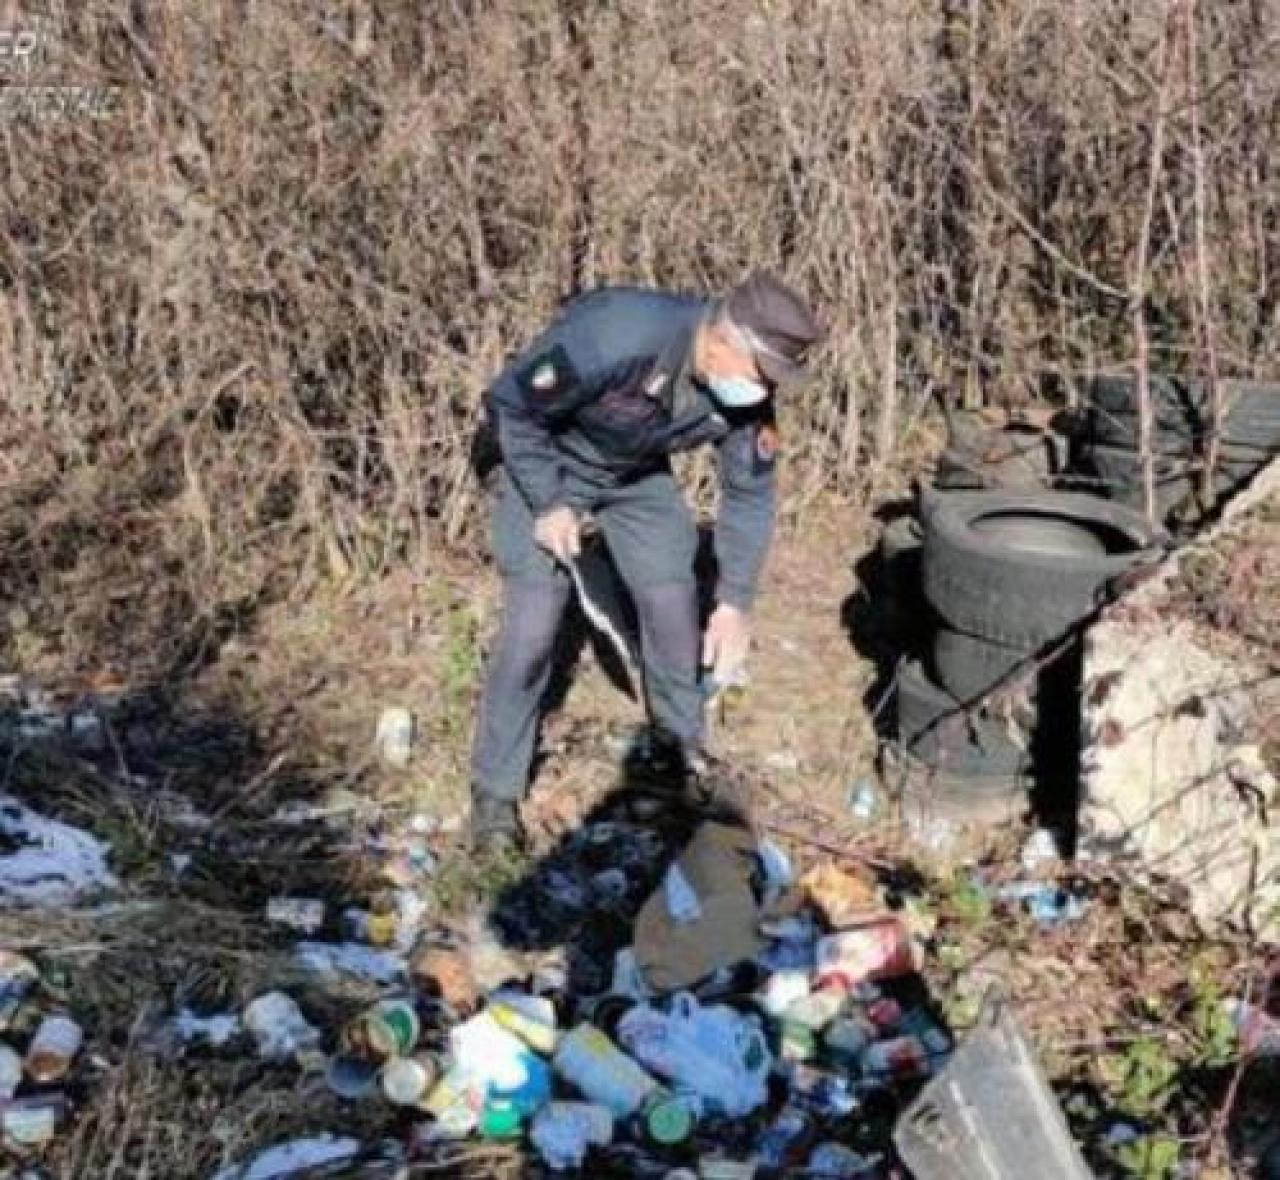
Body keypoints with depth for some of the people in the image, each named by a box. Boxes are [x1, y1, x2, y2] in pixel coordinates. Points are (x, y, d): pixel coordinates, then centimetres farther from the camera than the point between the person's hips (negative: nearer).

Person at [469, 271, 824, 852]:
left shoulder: (747, 389, -22)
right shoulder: (613, 337, -41)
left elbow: (750, 492, -8)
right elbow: (509, 403, -27)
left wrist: (735, 601, -10)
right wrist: (547, 505, -24)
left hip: (638, 473, 5)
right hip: (545, 464, -5)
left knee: (673, 602, 4)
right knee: (534, 624, -13)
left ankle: (687, 746, 28)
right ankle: (495, 792, 1)